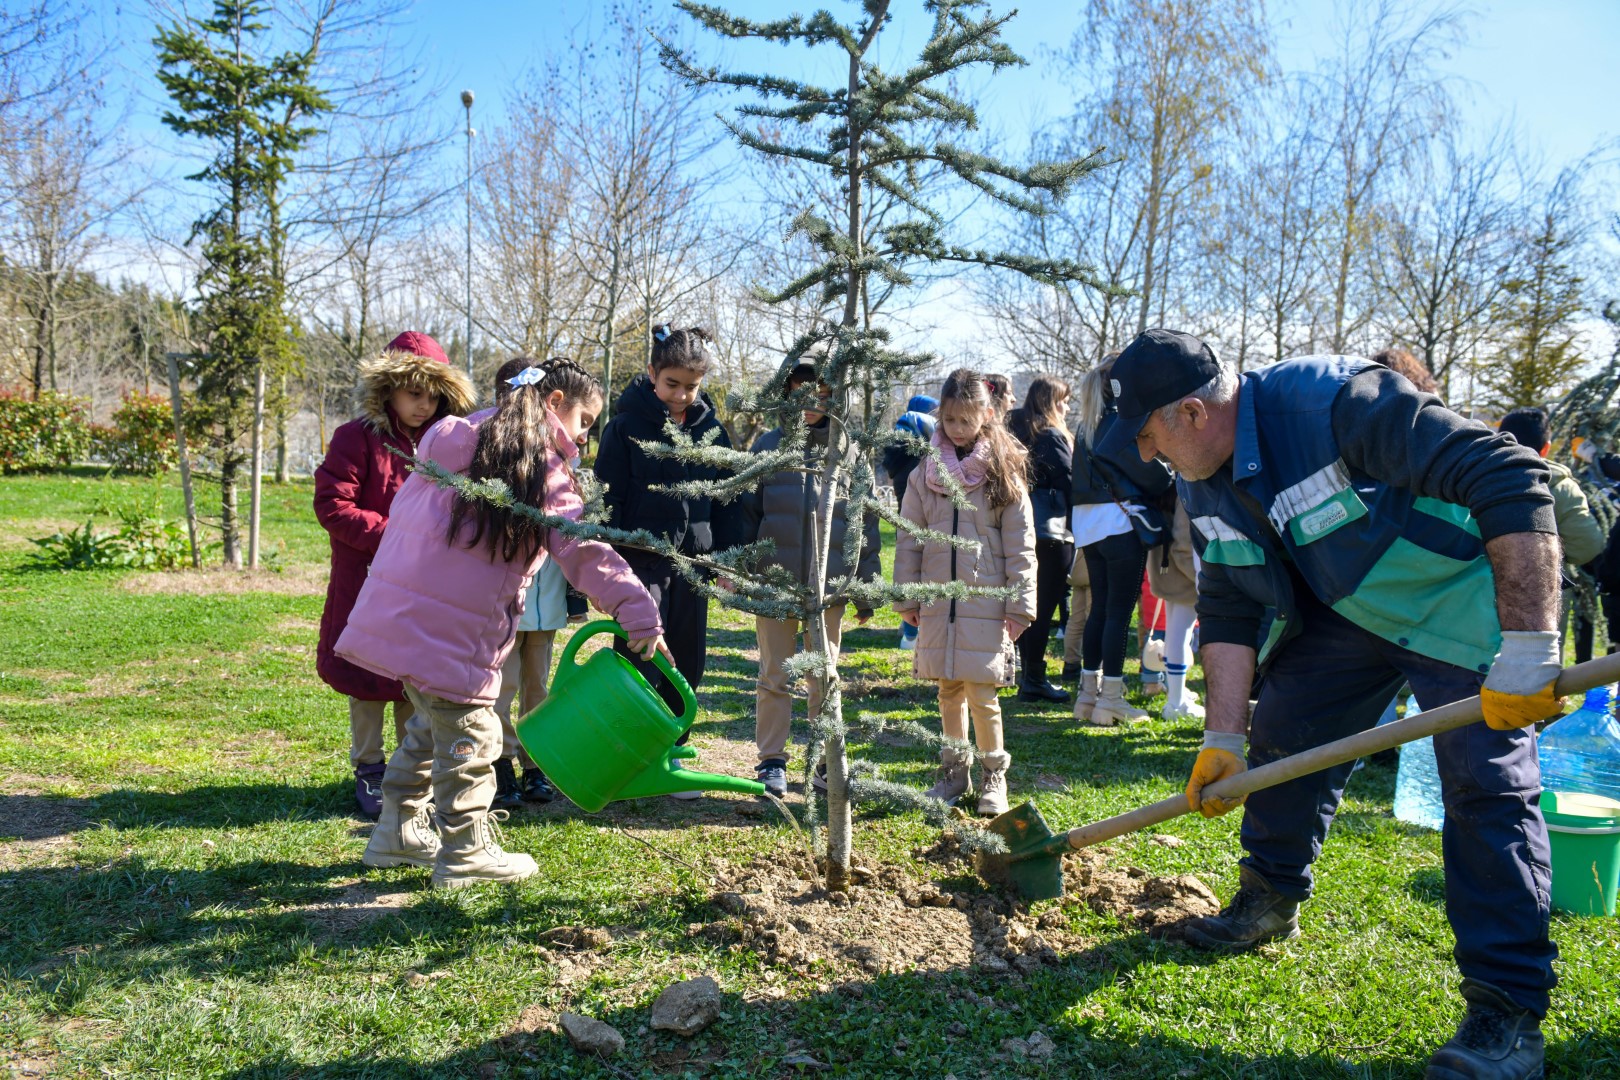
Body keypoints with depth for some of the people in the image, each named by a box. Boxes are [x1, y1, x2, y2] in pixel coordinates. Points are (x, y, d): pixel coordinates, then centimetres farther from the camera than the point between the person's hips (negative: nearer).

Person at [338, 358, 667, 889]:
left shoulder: (450, 438, 13)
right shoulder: (549, 477, -9)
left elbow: (406, 512, 17)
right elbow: (587, 554, -19)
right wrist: (641, 617, -21)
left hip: (394, 609, 8)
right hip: (451, 635, -8)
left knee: (430, 725, 23)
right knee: (469, 736, 7)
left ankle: (398, 834, 36)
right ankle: (467, 854, 19)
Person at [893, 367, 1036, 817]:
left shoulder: (1002, 473, -1)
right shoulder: (926, 473, 6)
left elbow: (1020, 545, -2)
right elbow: (908, 540, 8)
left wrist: (1019, 605, -6)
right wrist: (907, 598, 5)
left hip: (985, 604, -3)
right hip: (937, 601, 3)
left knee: (982, 696, -3)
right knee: (948, 691, 11)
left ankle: (993, 777, 15)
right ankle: (954, 771, 26)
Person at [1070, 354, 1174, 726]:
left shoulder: (1087, 426, 14)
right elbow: (1149, 471, -10)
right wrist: (1170, 485, 10)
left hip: (1088, 524, 8)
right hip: (1122, 521, -8)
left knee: (1099, 607, 12)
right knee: (1120, 610, -3)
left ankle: (1089, 692, 16)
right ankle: (1111, 699, 0)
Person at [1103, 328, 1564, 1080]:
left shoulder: (1337, 402, -34)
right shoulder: (1204, 486, -8)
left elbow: (1512, 480, -37)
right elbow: (1228, 613, -2)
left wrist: (1529, 646, -41)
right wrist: (1222, 737, -9)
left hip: (1460, 599, -7)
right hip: (1342, 608, 7)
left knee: (1487, 786, -11)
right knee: (1282, 740, 9)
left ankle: (1508, 1009, -1)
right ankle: (1271, 902, 31)